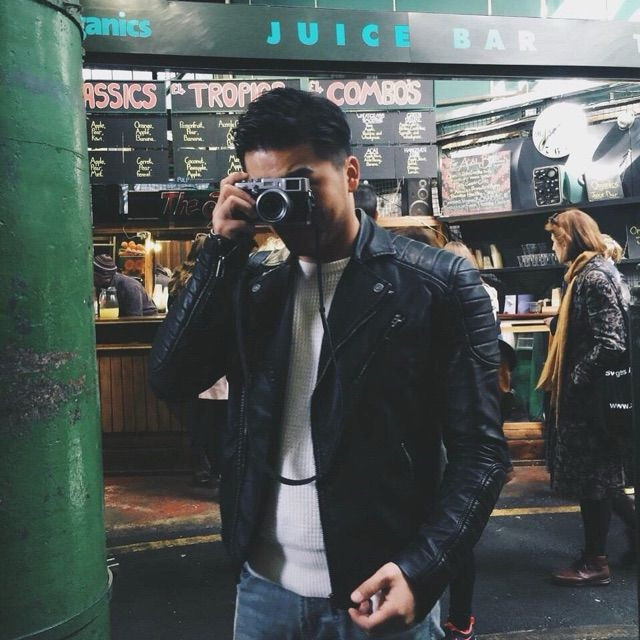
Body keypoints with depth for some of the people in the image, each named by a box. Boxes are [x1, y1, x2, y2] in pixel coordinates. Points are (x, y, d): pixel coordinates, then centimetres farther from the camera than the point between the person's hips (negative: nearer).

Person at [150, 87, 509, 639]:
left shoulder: (440, 284, -9)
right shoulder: (254, 284, 4)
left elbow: (480, 450, -9)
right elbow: (170, 378, -5)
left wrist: (422, 570, -21)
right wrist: (224, 248, -11)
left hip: (381, 591, -4)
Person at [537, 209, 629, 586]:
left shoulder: (595, 276, -17)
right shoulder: (585, 273, 14)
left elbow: (611, 343, -24)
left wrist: (574, 380, -17)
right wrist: (564, 381, 14)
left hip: (591, 398, -10)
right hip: (583, 396, 10)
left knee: (592, 479, 0)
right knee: (592, 477, 16)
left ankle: (596, 564, 13)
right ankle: (595, 554, 27)